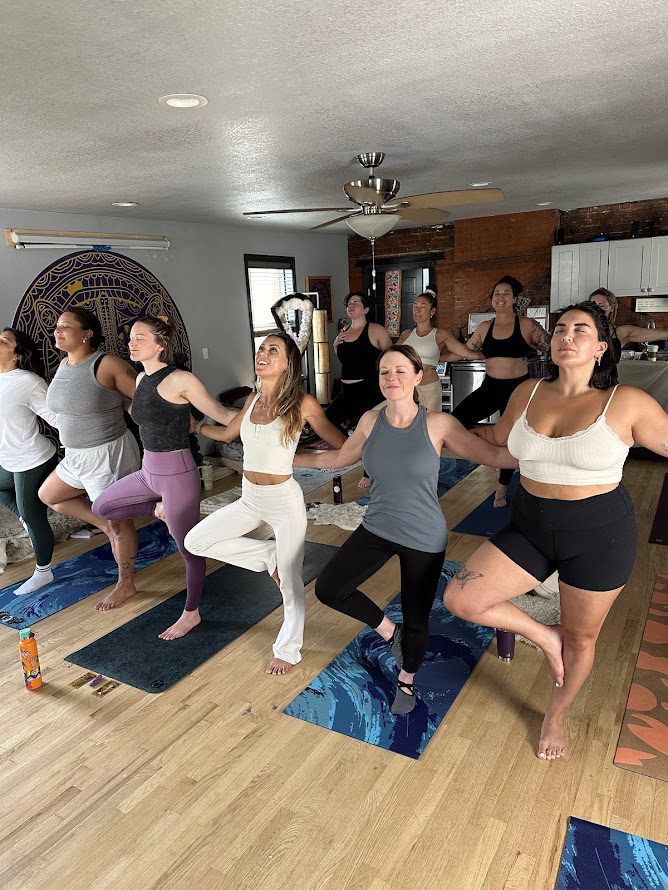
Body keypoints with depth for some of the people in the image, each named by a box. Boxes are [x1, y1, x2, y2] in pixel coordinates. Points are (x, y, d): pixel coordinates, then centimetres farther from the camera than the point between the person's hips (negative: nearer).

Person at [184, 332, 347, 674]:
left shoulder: (302, 404, -14)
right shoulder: (253, 399, 4)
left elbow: (342, 445, -6)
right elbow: (227, 433, 20)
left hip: (284, 501, -6)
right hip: (249, 499, 6)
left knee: (290, 581, 7)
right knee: (195, 541, 4)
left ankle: (288, 650, 31)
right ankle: (269, 556, 16)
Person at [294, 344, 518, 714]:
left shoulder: (437, 424, -16)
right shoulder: (371, 420, -4)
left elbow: (493, 455, -14)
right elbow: (340, 457, 12)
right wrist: (290, 458, 17)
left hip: (424, 540, -3)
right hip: (377, 529, 4)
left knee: (416, 620, 10)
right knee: (328, 589, 1)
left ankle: (406, 680, 44)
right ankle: (390, 631, 27)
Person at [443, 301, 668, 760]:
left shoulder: (627, 403, -13)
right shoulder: (528, 394, 0)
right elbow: (497, 437, 18)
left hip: (600, 536, -3)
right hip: (531, 528, 3)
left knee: (581, 638, 15)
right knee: (460, 598, -9)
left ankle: (555, 716, 46)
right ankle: (546, 636, 17)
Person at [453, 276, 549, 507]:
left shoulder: (527, 325, -4)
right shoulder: (484, 328, 6)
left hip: (517, 388, -2)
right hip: (490, 388, 2)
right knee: (457, 419, -24)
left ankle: (502, 489, 29)